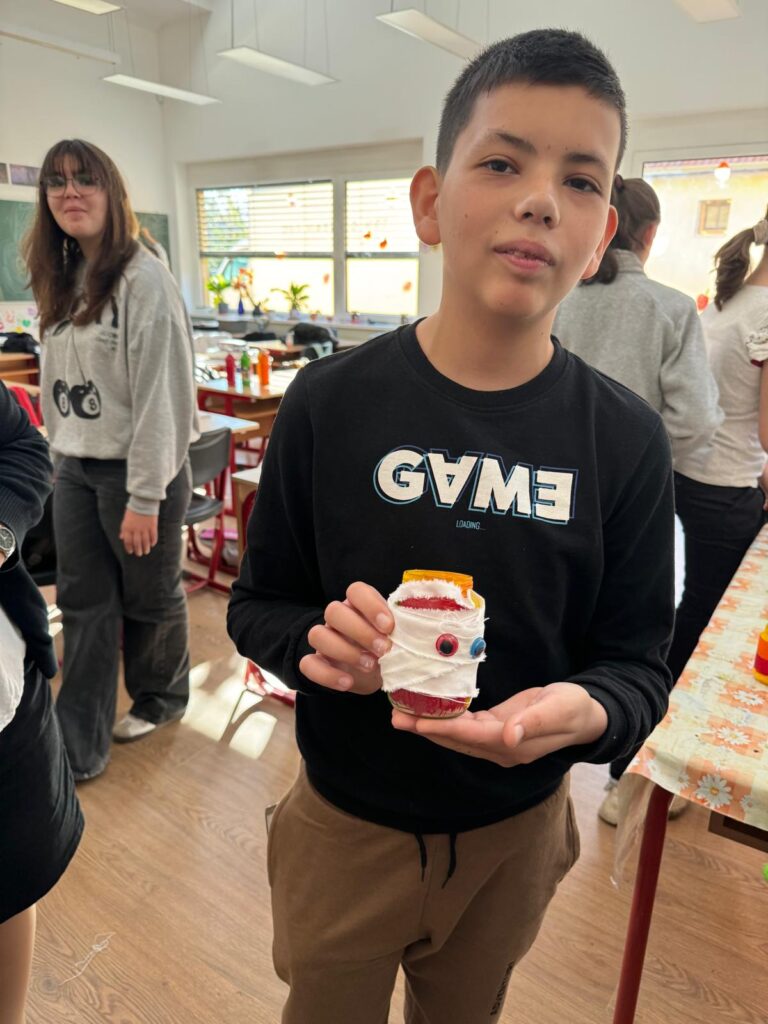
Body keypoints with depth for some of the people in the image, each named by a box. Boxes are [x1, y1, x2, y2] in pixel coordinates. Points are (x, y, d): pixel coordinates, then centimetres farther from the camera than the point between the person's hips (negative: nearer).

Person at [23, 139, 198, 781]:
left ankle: (160, 699, 37)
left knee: (150, 598, 11)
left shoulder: (144, 281, -14)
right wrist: (61, 454, 12)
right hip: (75, 470, 7)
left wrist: (144, 498, -19)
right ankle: (77, 747, 22)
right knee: (83, 605, 10)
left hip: (136, 469, -7)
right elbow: (56, 382, 15)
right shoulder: (62, 282, 11)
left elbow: (160, 396, -18)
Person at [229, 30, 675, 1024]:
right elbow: (256, 604, -6)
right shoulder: (330, 404, -16)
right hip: (345, 822, 0)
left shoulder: (624, 438, -13)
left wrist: (584, 711, -29)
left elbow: (637, 661, -7)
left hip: (519, 826, 2)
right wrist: (317, 640, -28)